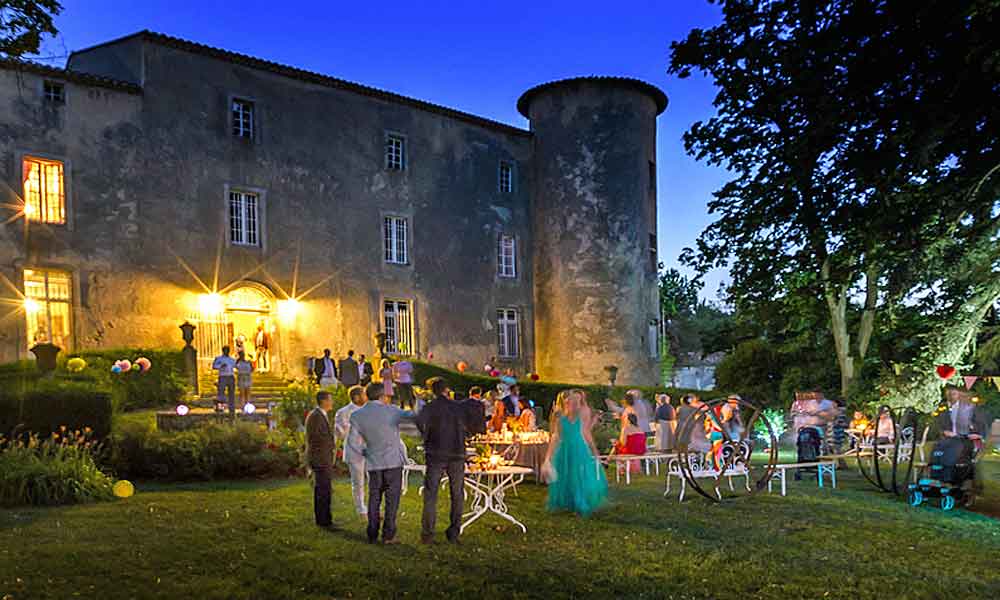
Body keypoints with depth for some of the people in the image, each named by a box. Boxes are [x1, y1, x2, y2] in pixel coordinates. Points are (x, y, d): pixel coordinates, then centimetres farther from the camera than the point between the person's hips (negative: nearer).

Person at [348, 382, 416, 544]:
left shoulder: (357, 416, -2)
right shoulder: (390, 410, -10)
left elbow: (353, 442, -4)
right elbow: (410, 416, -2)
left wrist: (365, 453, 11)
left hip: (373, 463, 3)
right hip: (393, 461, -3)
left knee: (374, 499, 12)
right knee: (392, 498, 2)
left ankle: (372, 535, 12)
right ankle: (388, 535, -1)